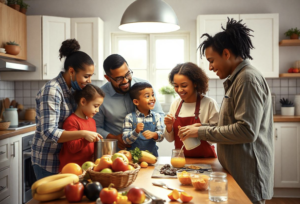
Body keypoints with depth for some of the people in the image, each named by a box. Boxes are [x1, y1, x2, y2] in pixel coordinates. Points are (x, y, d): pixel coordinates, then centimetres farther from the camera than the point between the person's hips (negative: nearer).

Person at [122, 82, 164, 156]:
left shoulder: (156, 116, 6)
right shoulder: (129, 118, -4)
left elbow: (161, 136, 1)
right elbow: (125, 140, -6)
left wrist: (154, 134, -19)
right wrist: (136, 131, -21)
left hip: (152, 154, 3)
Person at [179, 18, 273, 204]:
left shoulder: (248, 78, -15)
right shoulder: (237, 78, 14)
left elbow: (247, 131, -22)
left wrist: (202, 132, -15)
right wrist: (203, 128, 6)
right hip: (238, 171, 9)